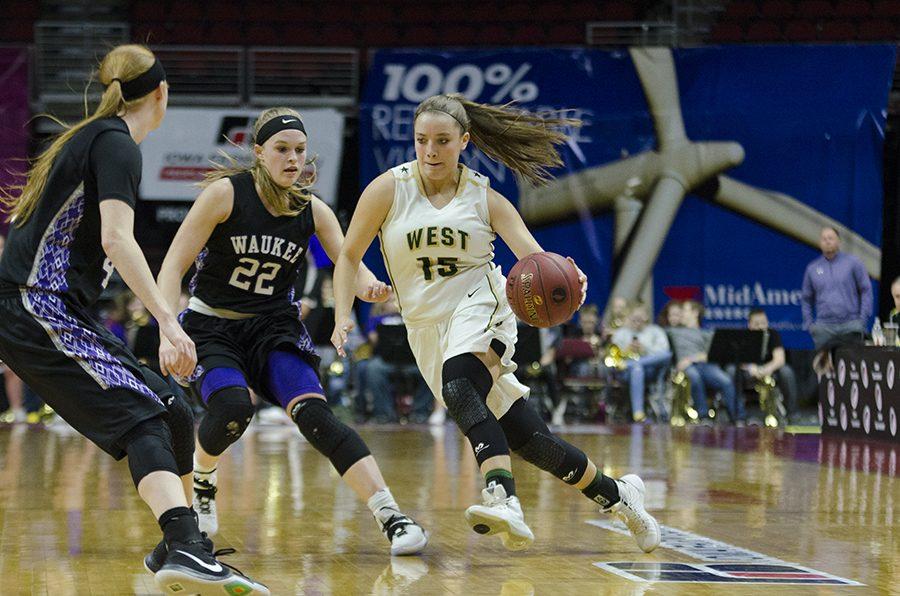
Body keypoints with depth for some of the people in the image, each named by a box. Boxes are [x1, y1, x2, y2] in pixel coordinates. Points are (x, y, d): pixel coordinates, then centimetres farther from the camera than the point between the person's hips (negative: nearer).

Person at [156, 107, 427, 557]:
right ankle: (201, 478, 4)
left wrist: (370, 286, -32)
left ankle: (391, 519, -30)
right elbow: (172, 267, -16)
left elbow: (352, 269, -6)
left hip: (274, 329, 2)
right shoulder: (226, 193, -14)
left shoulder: (312, 210, -3)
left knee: (314, 414, -22)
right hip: (211, 328, -2)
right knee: (232, 408, -31)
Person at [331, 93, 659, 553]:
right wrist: (343, 316, -10)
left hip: (479, 308, -2)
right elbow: (349, 257, 5)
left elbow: (535, 256, -8)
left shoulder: (485, 198, 0)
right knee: (527, 440, -2)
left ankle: (503, 499, -52)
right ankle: (616, 495, 17)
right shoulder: (389, 189, 0)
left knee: (458, 387, -37)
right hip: (427, 330, 2)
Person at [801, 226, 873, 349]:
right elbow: (806, 299, 17)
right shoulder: (812, 269, 11)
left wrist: (863, 320, -5)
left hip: (850, 326, -2)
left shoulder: (853, 263, 3)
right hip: (824, 329, 2)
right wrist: (809, 324, 7)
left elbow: (866, 291, 2)